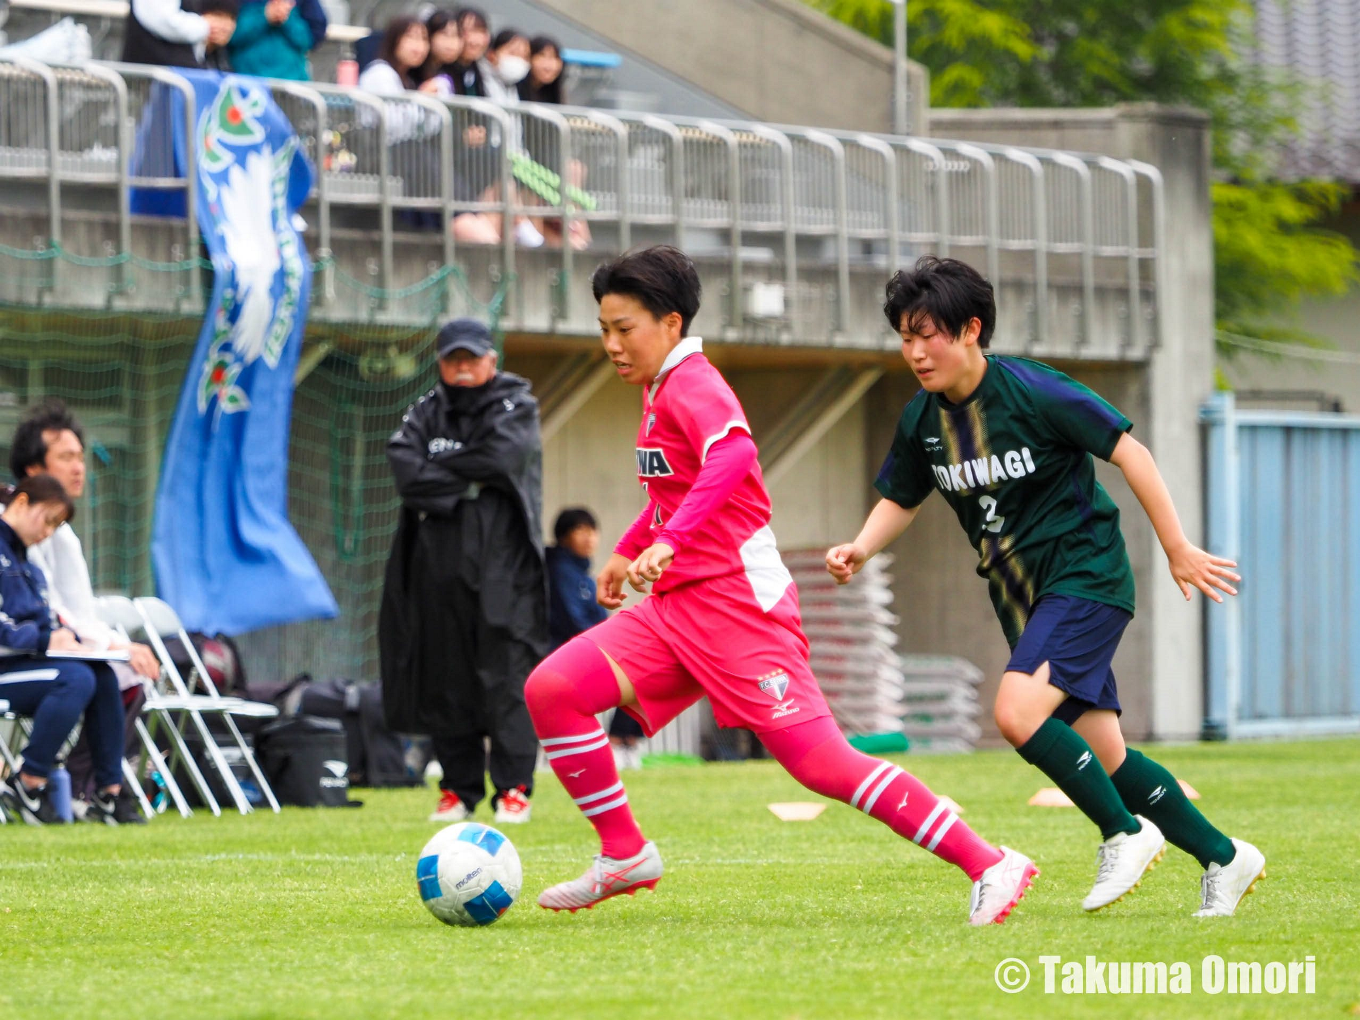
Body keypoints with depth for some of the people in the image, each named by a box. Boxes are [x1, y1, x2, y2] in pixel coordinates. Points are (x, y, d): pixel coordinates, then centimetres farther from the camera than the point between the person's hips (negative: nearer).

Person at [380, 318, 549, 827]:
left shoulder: (517, 407, 8)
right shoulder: (425, 413, 15)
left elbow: (500, 457, -12)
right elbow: (405, 470, -3)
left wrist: (439, 466, -2)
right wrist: (468, 483, -9)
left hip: (502, 569, -3)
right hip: (439, 569, 3)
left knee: (508, 678, -9)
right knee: (446, 681, 2)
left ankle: (513, 788, -9)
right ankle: (459, 788, 9)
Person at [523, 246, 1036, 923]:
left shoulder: (690, 385, -12)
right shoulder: (659, 390, 18)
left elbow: (733, 453, -35)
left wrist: (668, 542, -43)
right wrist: (627, 552, 41)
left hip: (738, 603, -9)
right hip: (676, 606, 9)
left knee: (821, 764, -15)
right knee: (551, 689, -5)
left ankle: (991, 867, -11)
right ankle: (625, 857, 4)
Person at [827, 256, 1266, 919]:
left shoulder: (1034, 392, -17)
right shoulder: (922, 421, 2)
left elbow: (1128, 452, -11)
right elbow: (900, 499, 18)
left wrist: (1178, 550, -9)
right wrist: (861, 548, -3)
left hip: (1086, 577, -7)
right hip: (1022, 599, 7)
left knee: (1018, 712, -26)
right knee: (1101, 755, 5)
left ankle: (1127, 834, -8)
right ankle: (1223, 858, 20)